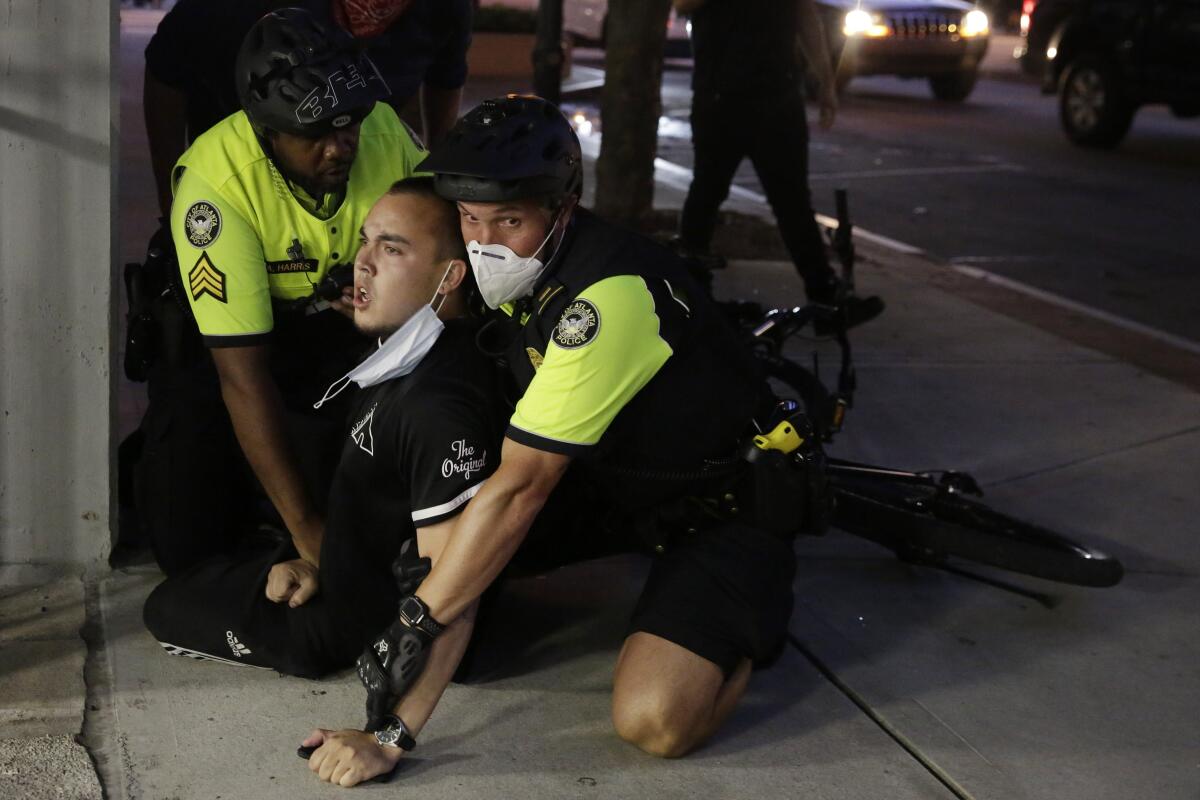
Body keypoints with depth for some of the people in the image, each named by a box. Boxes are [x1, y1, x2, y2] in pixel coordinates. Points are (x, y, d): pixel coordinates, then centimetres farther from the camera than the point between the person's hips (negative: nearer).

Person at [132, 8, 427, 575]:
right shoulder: (215, 181, -32)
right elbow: (243, 374, -32)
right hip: (226, 333, -2)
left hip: (343, 323, 3)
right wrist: (304, 527, -34)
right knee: (191, 544, -9)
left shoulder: (383, 130, -21)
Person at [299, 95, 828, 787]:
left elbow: (520, 487, -32)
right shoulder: (522, 270, -5)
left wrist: (417, 621, -28)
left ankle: (756, 609, 3)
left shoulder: (607, 296, -32)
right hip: (624, 481, 9)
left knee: (654, 720, -27)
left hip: (729, 507, -9)